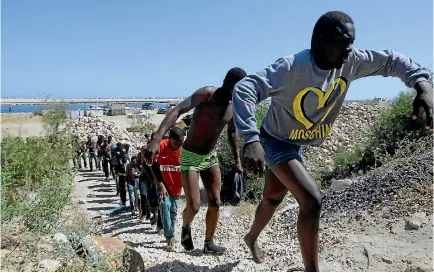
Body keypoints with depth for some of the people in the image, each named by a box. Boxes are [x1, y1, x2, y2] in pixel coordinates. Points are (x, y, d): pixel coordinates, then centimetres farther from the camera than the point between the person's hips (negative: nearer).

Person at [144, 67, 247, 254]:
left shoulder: (234, 106, -3)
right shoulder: (207, 94, -24)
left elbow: (232, 132, 16)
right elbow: (178, 110, -38)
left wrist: (237, 159, 14)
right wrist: (157, 138, -52)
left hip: (211, 156, 6)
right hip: (190, 156, -6)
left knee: (215, 203, 4)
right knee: (194, 206, -7)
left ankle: (209, 243, 20)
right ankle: (186, 228, 27)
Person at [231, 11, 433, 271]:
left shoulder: (350, 61, -13)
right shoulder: (292, 67, -33)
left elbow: (391, 60, -2)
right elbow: (243, 89, -42)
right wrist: (251, 140, -54)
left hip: (297, 145, 7)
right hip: (275, 142, -7)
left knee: (273, 199, 23)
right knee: (312, 199, -23)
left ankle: (252, 237, 51)